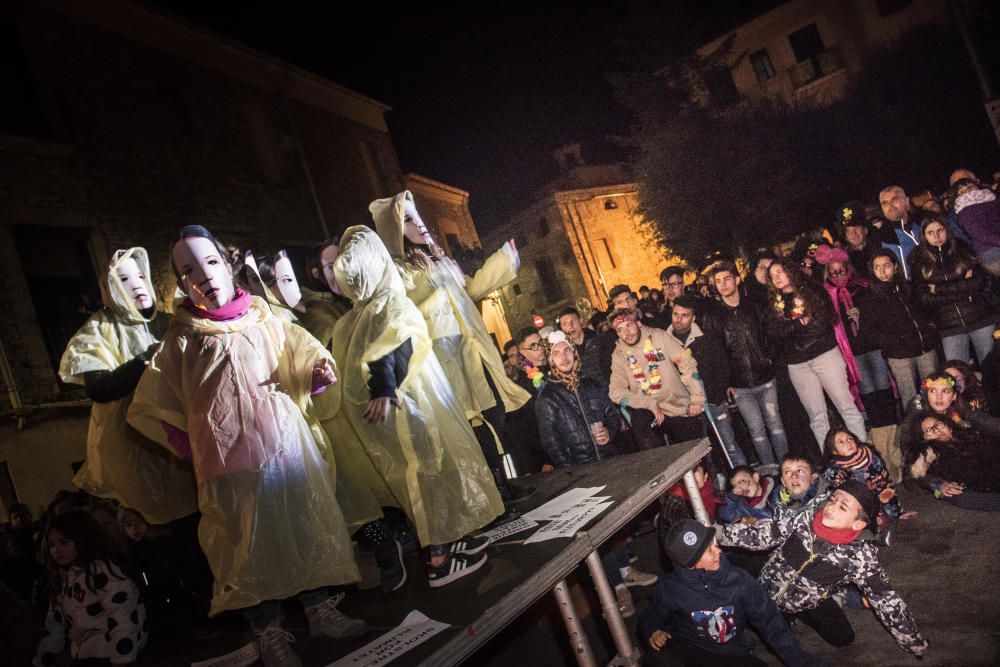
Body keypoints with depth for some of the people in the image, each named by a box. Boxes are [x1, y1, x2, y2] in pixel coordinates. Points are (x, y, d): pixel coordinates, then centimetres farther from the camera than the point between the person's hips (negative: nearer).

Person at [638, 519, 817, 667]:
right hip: (687, 651, -2)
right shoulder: (671, 588, -9)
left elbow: (770, 622, 2)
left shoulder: (738, 580, -6)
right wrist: (653, 632, -13)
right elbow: (649, 618, 9)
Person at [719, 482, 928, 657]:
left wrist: (916, 645, -10)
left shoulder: (860, 554, -24)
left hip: (806, 604, -1)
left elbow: (885, 598, -16)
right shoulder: (808, 516, -20)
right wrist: (716, 532, -27)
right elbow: (764, 534, -16)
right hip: (766, 585, 1)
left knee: (842, 638, -9)